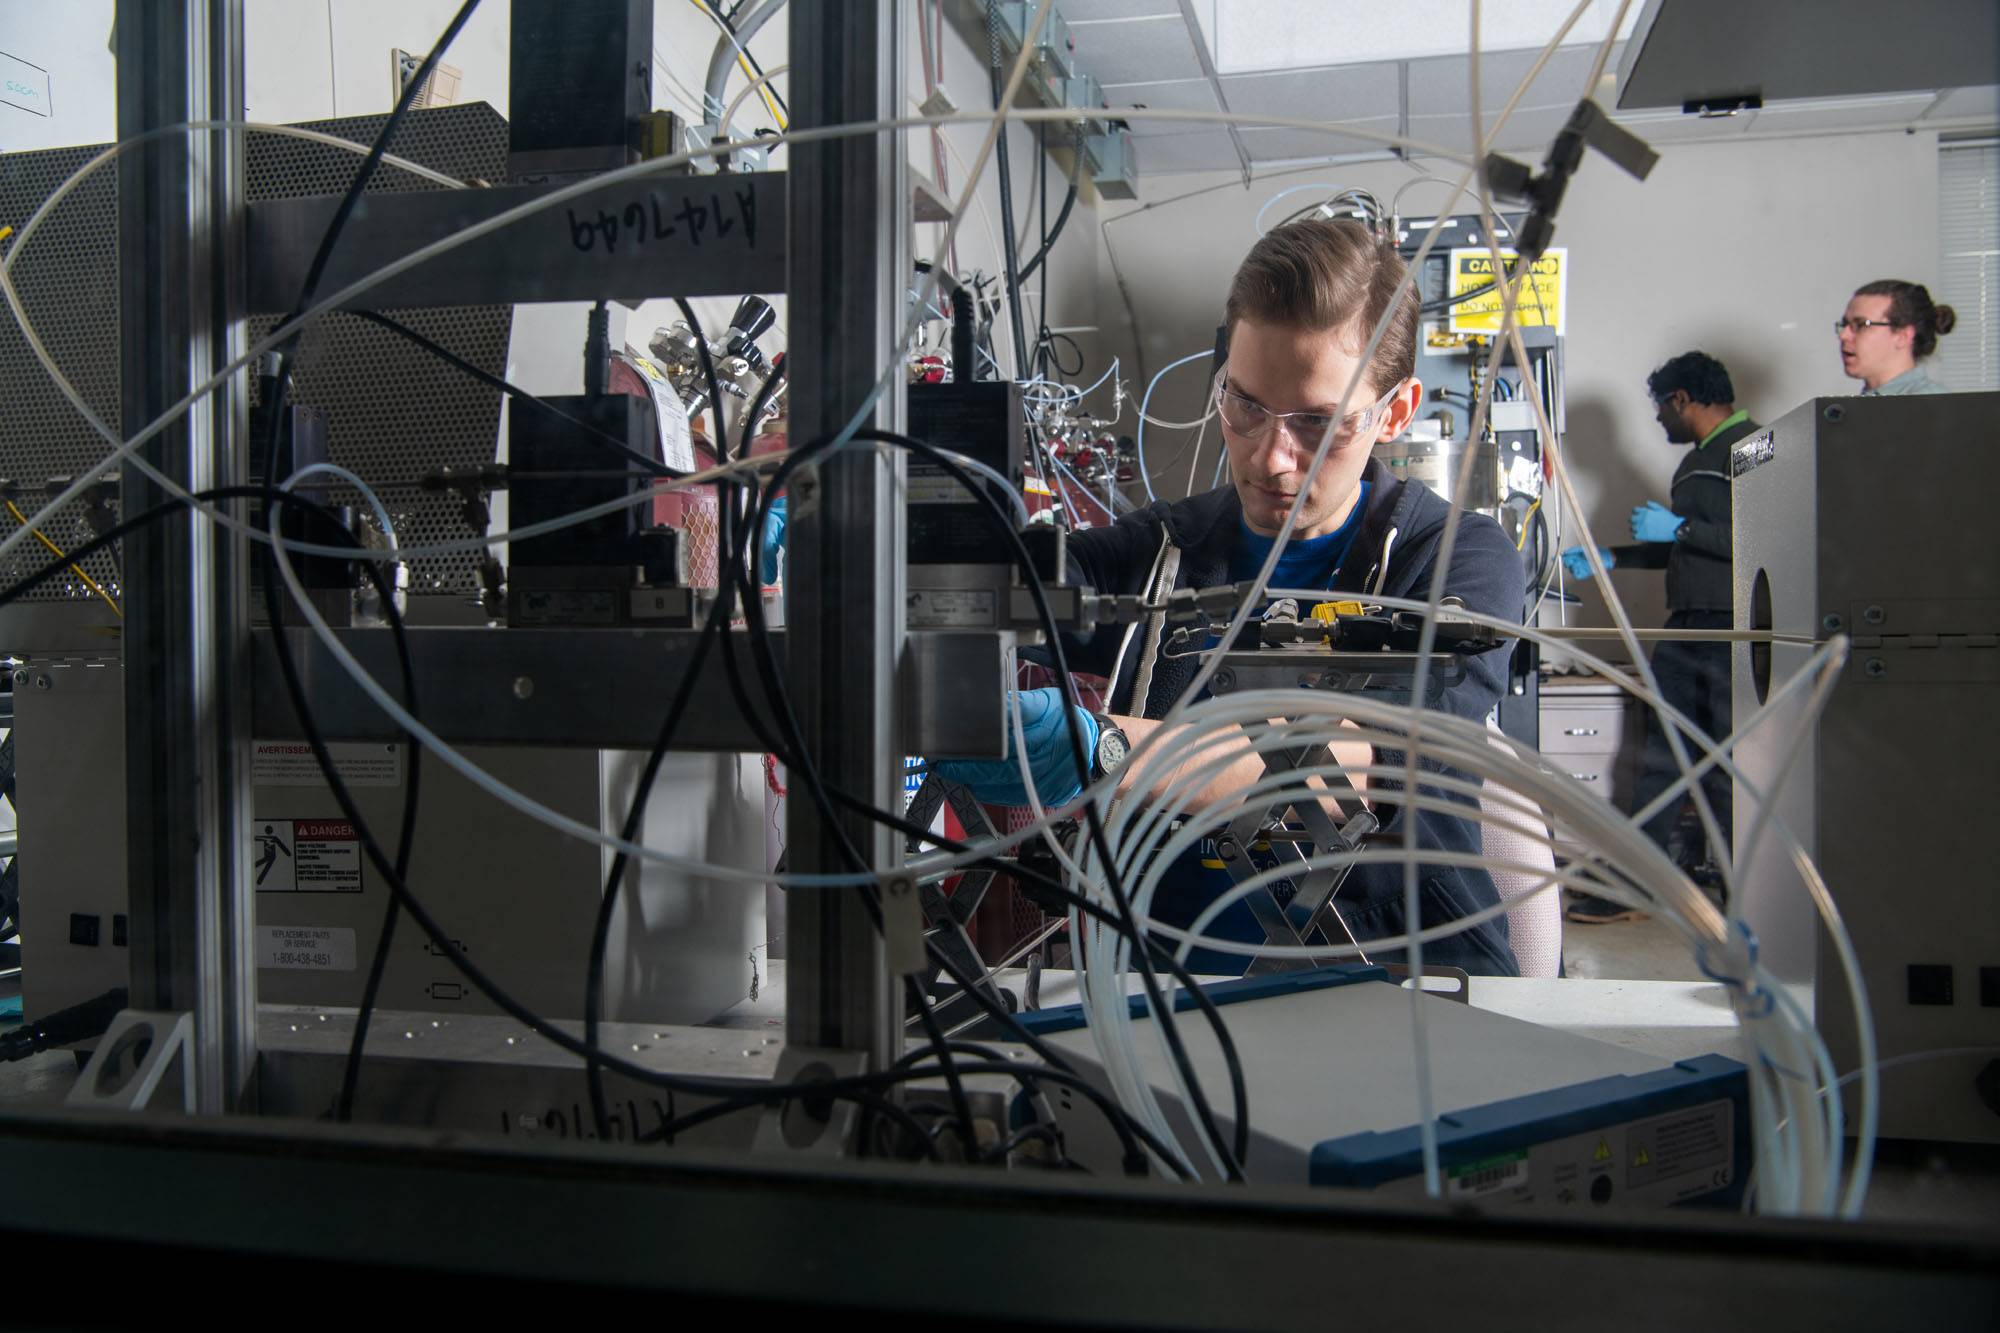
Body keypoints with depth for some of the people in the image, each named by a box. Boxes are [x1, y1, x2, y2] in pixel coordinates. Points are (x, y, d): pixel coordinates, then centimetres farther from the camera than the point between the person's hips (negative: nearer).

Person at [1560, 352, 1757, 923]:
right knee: (1661, 752, 8)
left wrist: (1679, 528, -16)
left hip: (1731, 625, -9)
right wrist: (1609, 558, 28)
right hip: (1686, 623, 9)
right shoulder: (1697, 460, 21)